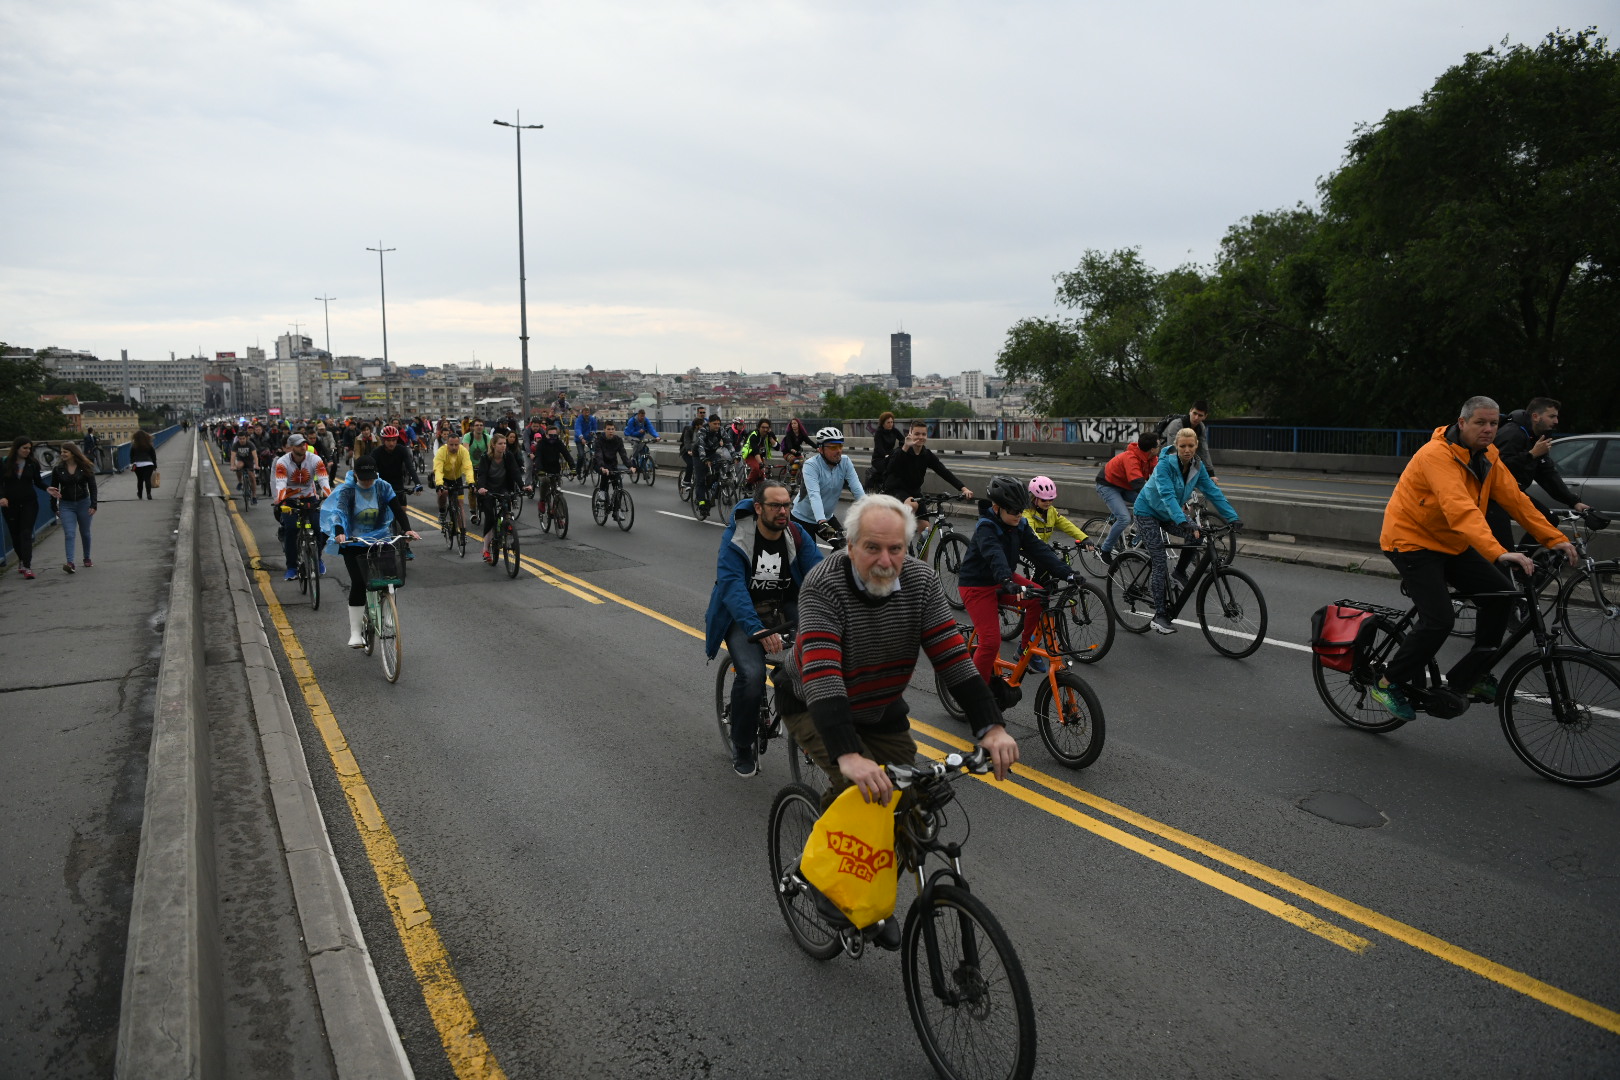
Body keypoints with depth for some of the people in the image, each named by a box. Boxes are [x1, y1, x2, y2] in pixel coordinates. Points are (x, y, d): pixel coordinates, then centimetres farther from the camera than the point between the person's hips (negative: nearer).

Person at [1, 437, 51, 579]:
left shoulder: (32, 464, 1)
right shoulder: (5, 463, -3)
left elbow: (38, 481, 10)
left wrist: (47, 488, -9)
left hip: (29, 503, 0)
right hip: (10, 504, 0)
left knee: (26, 534, -9)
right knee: (15, 535, 10)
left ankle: (27, 567, -15)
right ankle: (21, 560, 32)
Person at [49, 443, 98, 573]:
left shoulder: (85, 468, -4)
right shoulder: (58, 469, 0)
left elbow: (92, 487, -3)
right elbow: (53, 489, 6)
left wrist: (93, 505, -10)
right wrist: (55, 508, 4)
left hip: (83, 504, 0)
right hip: (66, 505, 0)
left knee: (85, 533, 13)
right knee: (69, 534, -12)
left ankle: (87, 558, 30)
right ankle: (70, 563, -20)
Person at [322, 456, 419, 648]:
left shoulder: (383, 487, -2)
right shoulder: (347, 490, -9)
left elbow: (397, 509, -9)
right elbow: (339, 512, -24)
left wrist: (408, 530, -27)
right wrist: (339, 533, -44)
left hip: (379, 540, 2)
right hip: (353, 543, -2)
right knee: (358, 583, -12)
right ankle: (355, 633, -7)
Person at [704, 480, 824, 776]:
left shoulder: (797, 535, -4)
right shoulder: (735, 538, -16)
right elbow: (733, 587, -28)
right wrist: (758, 631, -44)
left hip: (785, 608, 4)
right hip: (743, 615, -3)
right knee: (752, 676, -28)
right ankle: (741, 747, 0)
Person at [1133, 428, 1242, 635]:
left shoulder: (1197, 467, -8)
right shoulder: (1165, 464, -27)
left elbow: (1213, 492, -9)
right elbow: (1167, 495, -39)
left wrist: (1233, 517, -17)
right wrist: (1183, 522, -51)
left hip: (1169, 514, 6)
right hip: (1147, 512, -6)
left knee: (1196, 536, -18)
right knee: (1161, 564, -12)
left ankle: (1180, 572, 9)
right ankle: (1160, 616, -7)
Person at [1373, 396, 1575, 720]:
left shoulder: (1487, 456, 3)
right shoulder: (1437, 455, -25)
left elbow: (1515, 499, 0)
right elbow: (1461, 510, -37)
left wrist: (1554, 539, -9)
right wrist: (1498, 553, -46)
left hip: (1451, 544, 9)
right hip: (1411, 541, -9)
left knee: (1499, 594, -1)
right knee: (1439, 619, -19)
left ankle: (1470, 677, 13)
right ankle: (1390, 684, -1)